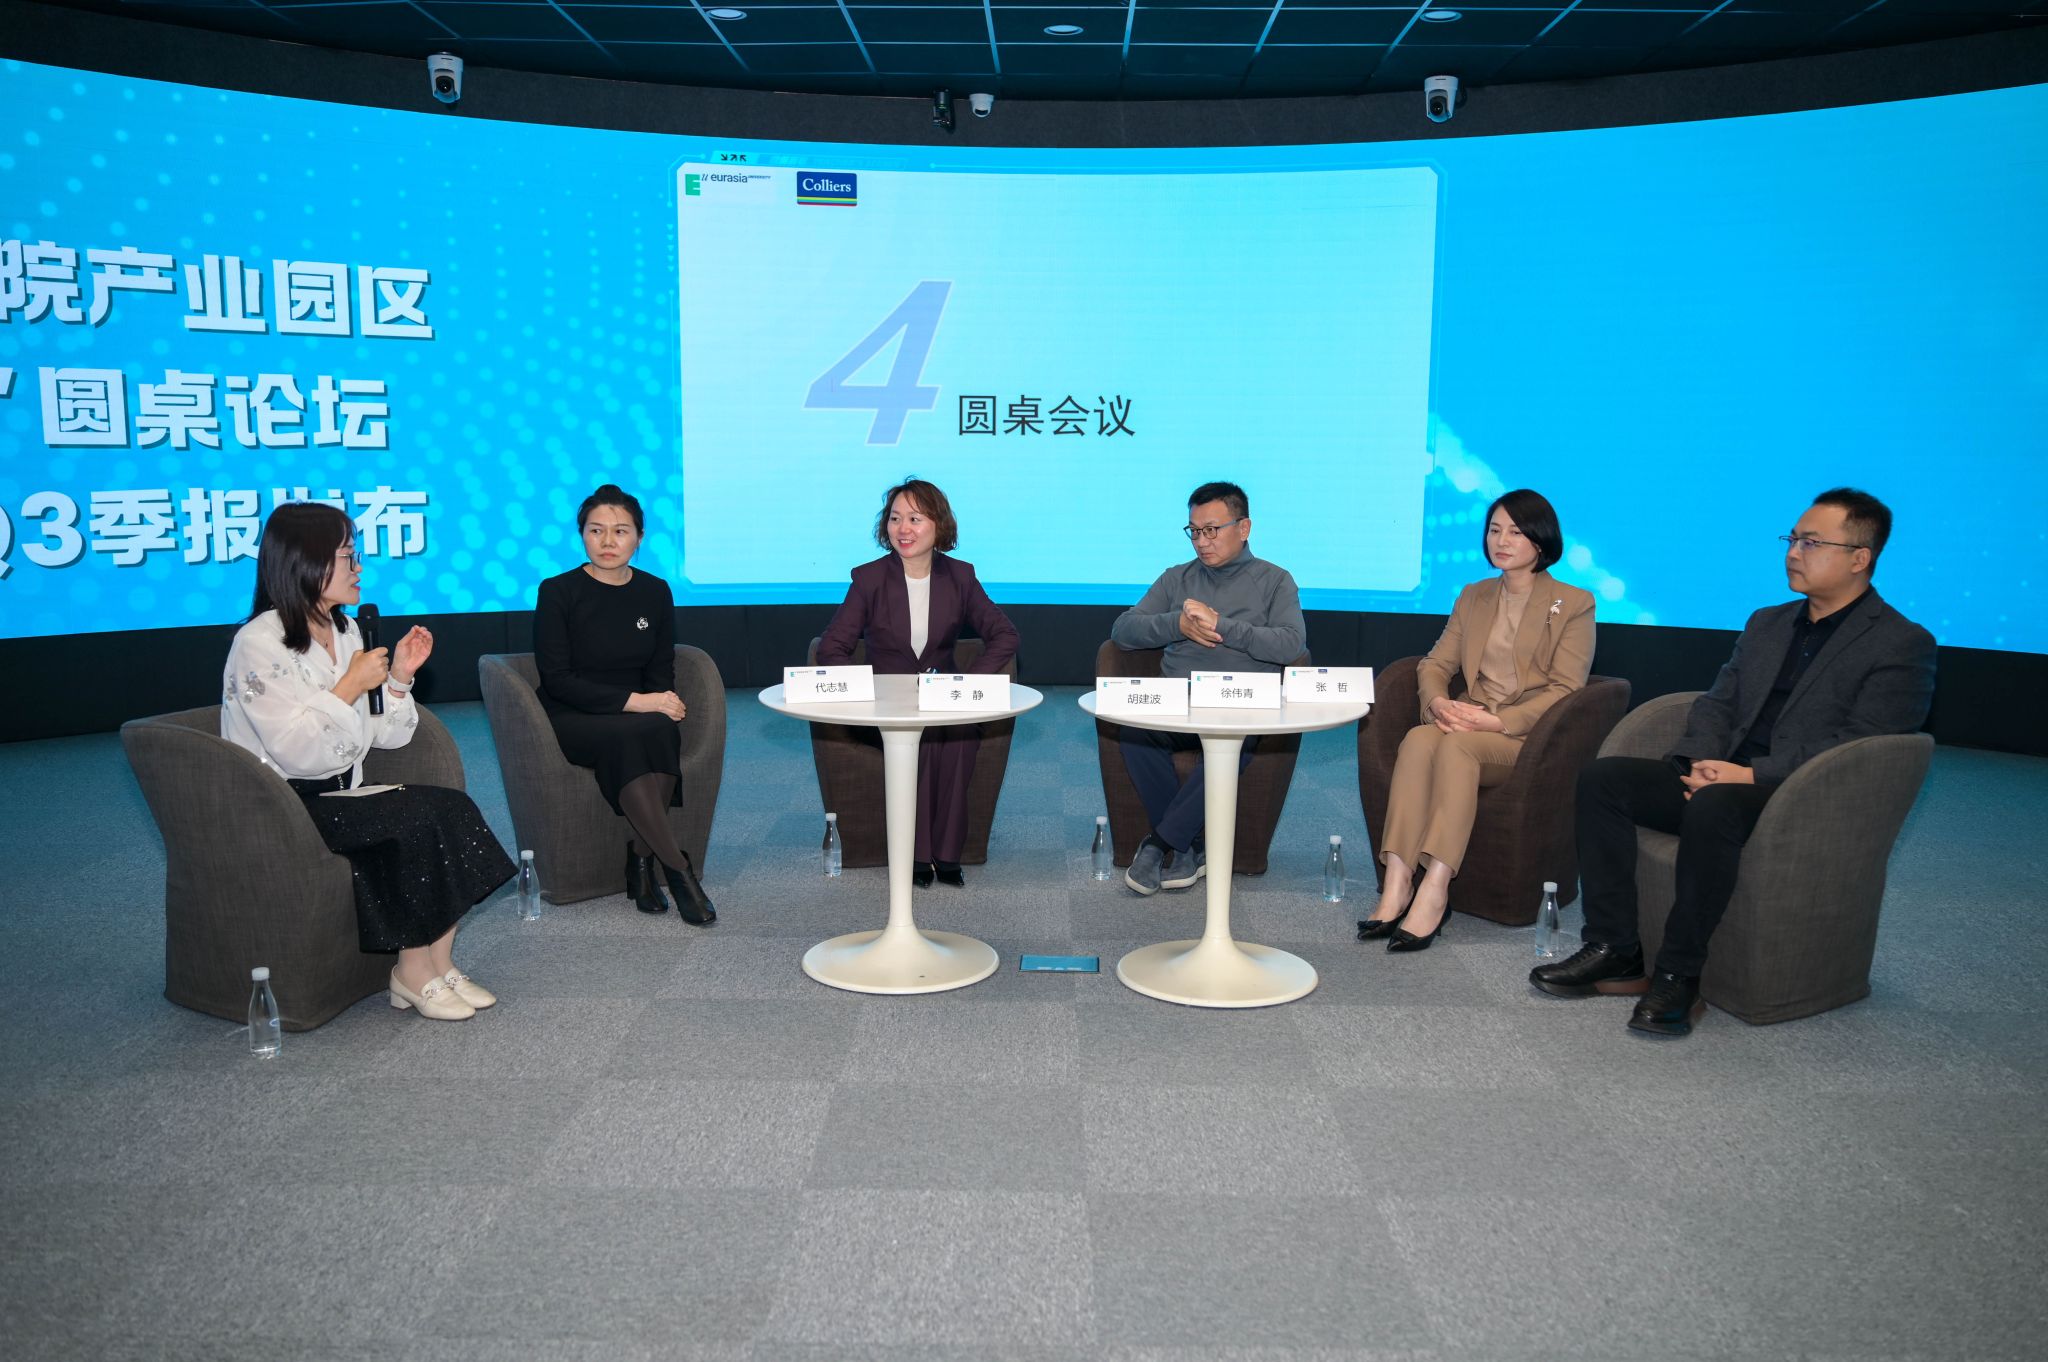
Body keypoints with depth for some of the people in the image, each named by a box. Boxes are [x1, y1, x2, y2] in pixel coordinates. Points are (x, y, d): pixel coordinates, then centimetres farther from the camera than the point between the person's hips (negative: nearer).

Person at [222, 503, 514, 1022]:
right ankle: (413, 972, -12)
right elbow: (296, 753, -23)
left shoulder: (345, 631, 11)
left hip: (340, 794, 8)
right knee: (416, 817, -26)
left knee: (452, 806, -16)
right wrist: (351, 686, -19)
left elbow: (376, 735, 13)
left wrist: (399, 680, -2)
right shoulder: (259, 644, -14)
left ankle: (439, 964, -12)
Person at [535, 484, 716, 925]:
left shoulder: (655, 592, 9)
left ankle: (641, 861, -21)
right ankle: (678, 870, -31)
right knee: (635, 735, -36)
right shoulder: (558, 592, -4)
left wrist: (662, 704, -12)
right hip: (572, 720, -4)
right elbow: (556, 678, -10)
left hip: (638, 722, 4)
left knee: (663, 731, -33)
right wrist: (634, 702, -19)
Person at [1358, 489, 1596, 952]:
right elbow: (1436, 664, 15)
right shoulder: (1474, 597, 21)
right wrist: (1437, 701, -9)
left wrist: (1498, 721, -19)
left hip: (1530, 737, -4)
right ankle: (1397, 881, -39)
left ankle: (1435, 890, -43)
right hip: (1468, 723, 4)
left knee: (1456, 745, -36)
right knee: (1418, 738, -31)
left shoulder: (1574, 604, 4)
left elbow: (1565, 689, -6)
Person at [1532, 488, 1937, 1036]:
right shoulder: (1767, 624, 21)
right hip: (1724, 778, 7)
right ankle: (1614, 951, -13)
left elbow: (1858, 744, -14)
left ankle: (1679, 974, -26)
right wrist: (1701, 761, -4)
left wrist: (1752, 775, -20)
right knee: (1602, 778, -13)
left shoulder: (1902, 645, -3)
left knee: (1713, 805, -38)